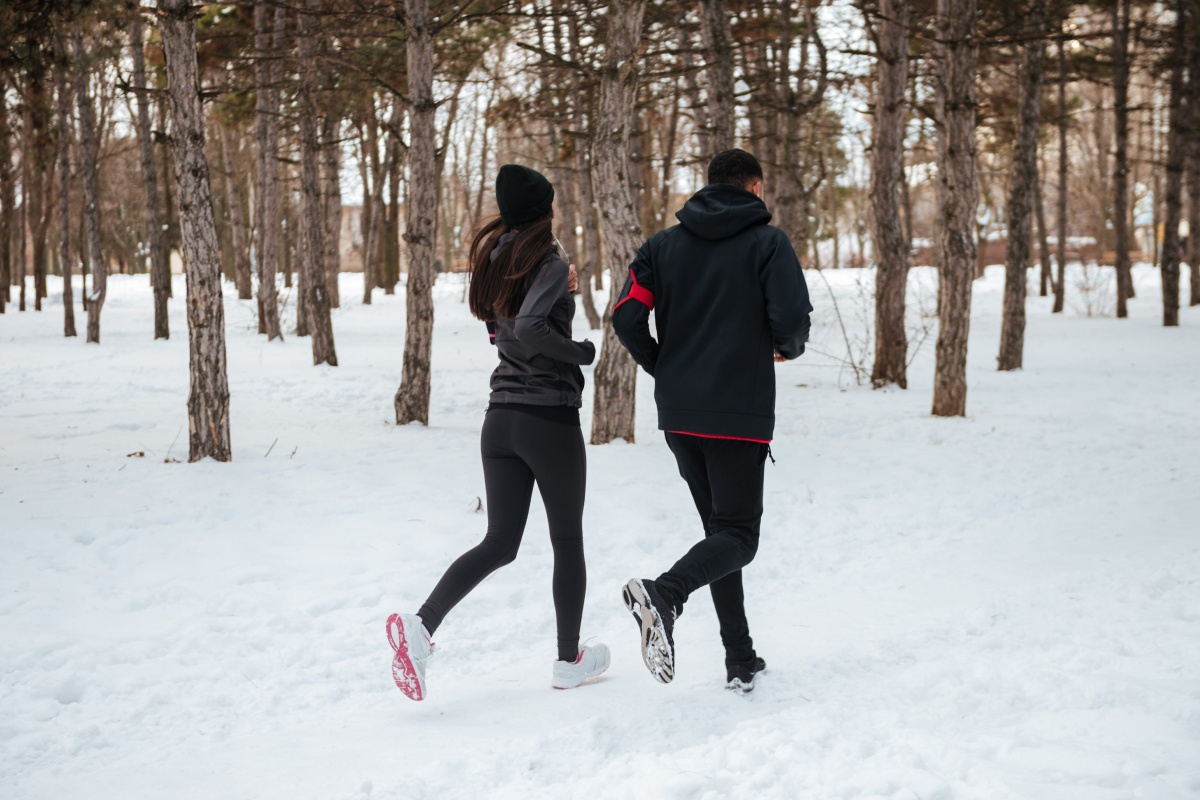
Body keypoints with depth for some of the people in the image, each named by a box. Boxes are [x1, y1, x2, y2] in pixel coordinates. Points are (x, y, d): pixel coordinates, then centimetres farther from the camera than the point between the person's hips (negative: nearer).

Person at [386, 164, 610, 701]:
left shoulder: (495, 263, 11)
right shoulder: (549, 265, -13)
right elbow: (530, 328, -28)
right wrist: (582, 351, -14)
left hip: (501, 417, 6)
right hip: (551, 419, -6)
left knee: (500, 542, 8)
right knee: (568, 541, 10)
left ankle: (421, 624, -12)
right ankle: (570, 659, 20)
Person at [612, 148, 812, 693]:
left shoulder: (664, 244, 9)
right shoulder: (768, 243, -3)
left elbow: (627, 317, 0)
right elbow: (791, 317, -15)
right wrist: (788, 348, 8)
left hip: (678, 416, 5)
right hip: (740, 414, -5)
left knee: (720, 529, 16)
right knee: (738, 535, -2)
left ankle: (741, 661, 14)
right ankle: (664, 594, -32)